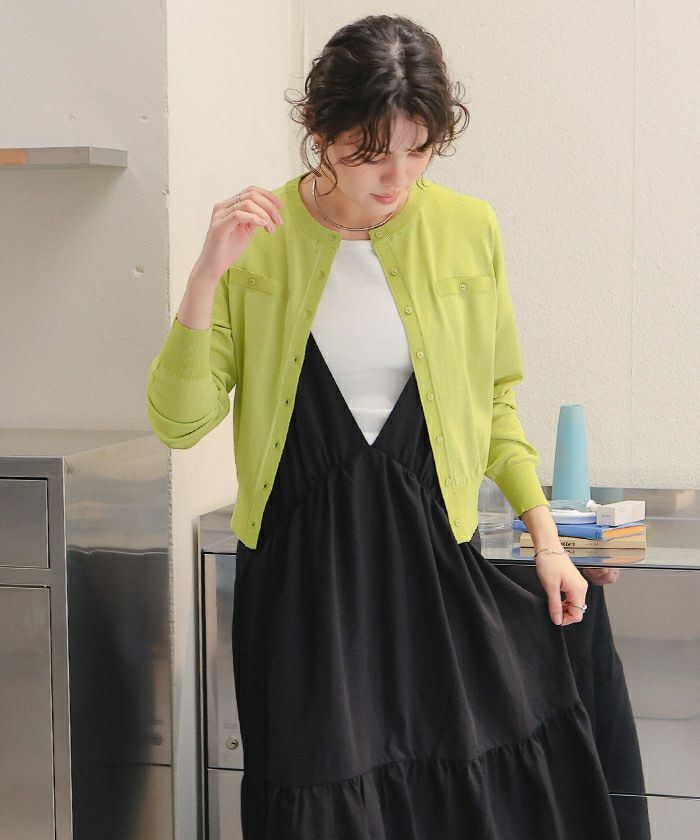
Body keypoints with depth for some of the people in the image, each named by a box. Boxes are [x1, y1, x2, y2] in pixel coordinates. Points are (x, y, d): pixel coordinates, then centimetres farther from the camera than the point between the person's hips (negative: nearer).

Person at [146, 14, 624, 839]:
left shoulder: (468, 230, 0)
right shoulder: (257, 238, -5)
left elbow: (493, 400, 11)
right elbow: (178, 421, -8)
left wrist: (545, 536, 6)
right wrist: (207, 275, -20)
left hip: (434, 552, 2)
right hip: (301, 561, -1)